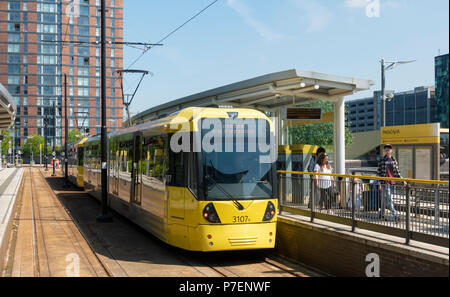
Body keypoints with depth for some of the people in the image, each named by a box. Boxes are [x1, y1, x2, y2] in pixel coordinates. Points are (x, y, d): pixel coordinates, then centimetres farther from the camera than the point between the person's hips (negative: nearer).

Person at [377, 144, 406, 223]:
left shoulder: (394, 160, 8)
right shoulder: (382, 161, -4)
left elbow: (397, 171, 13)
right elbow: (378, 172, -2)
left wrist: (402, 180, 6)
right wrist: (379, 183, -6)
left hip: (392, 182, 5)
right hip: (385, 182, -5)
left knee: (384, 199, 13)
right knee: (389, 199, -10)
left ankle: (381, 215, 23)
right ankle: (395, 216, -16)